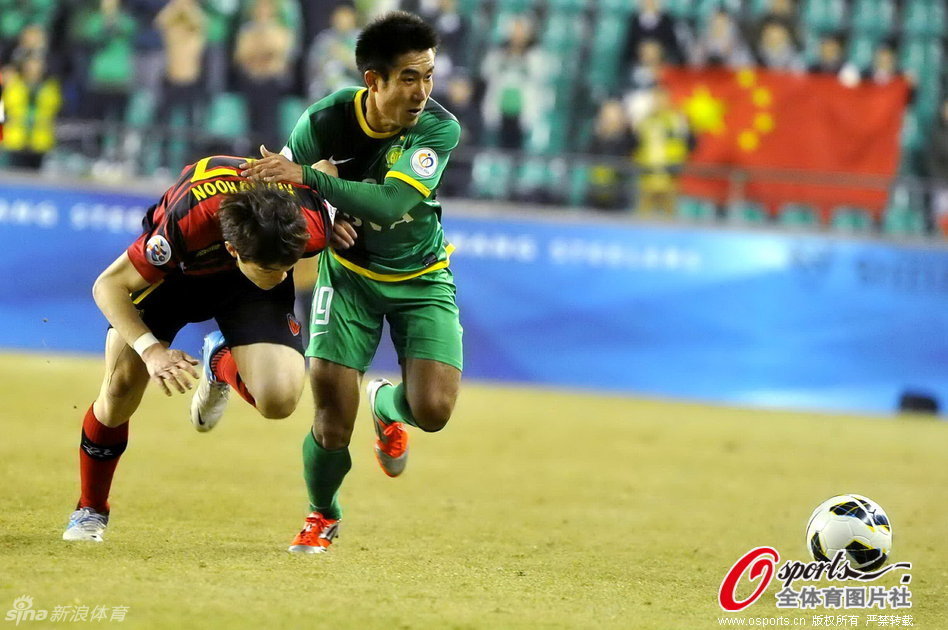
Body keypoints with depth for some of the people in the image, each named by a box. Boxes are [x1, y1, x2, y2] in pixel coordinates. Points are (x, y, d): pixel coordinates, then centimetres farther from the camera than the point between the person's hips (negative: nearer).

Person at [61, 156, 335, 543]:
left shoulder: (312, 225, -39)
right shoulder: (186, 223, -44)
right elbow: (109, 285, -28)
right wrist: (150, 349, -39)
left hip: (247, 292, 1)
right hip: (174, 268, -1)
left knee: (279, 400, -22)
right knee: (121, 387, -7)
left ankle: (220, 366, 16)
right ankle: (90, 510, 21)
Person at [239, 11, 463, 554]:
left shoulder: (439, 128, -24)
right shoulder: (328, 118, -19)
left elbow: (390, 203, -36)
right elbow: (283, 178, -2)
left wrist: (309, 178, -43)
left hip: (422, 278, 0)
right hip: (349, 272, 0)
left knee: (433, 409, -18)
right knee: (333, 422, -12)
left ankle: (389, 406, 22)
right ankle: (322, 517, 20)